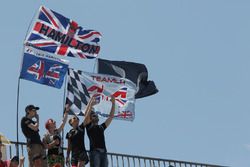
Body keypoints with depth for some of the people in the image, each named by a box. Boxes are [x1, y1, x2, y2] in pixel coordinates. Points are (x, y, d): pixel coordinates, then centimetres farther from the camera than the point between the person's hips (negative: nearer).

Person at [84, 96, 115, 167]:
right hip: (94, 151, -5)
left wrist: (113, 103, 21)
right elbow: (87, 114, -2)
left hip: (103, 152, 5)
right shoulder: (89, 126, 12)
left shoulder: (101, 127, 26)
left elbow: (111, 116, 26)